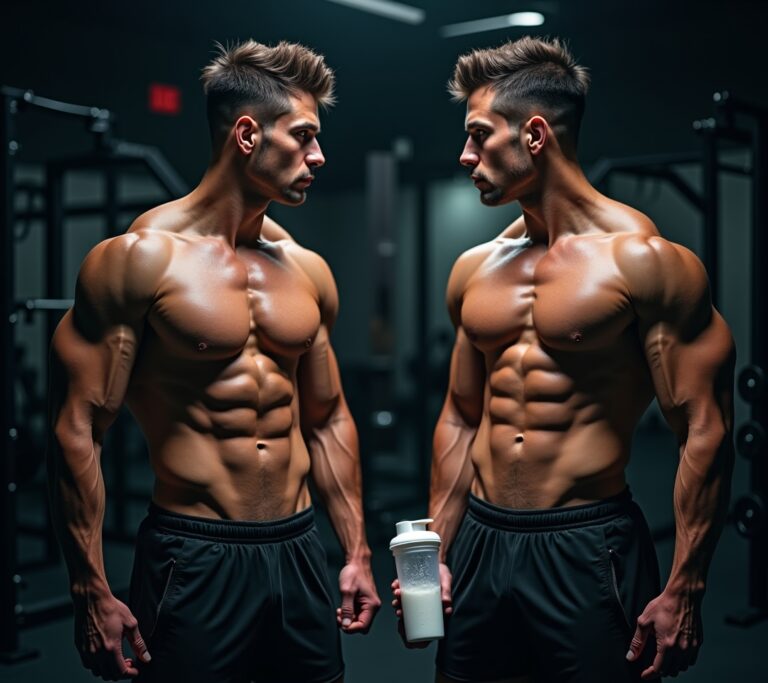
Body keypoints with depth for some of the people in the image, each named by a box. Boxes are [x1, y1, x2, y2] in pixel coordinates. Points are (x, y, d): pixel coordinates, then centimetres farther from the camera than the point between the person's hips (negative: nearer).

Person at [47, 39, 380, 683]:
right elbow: (78, 431, -11)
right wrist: (92, 592, -13)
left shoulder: (307, 270, 8)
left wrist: (358, 553, 14)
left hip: (300, 551, 6)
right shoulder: (140, 258, -10)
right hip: (193, 557, -5)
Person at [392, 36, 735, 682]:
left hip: (588, 549, -5)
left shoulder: (643, 259, -10)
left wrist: (684, 590, -13)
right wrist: (438, 553, 12)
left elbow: (705, 431, -11)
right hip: (479, 542, 6)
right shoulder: (474, 270, 8)